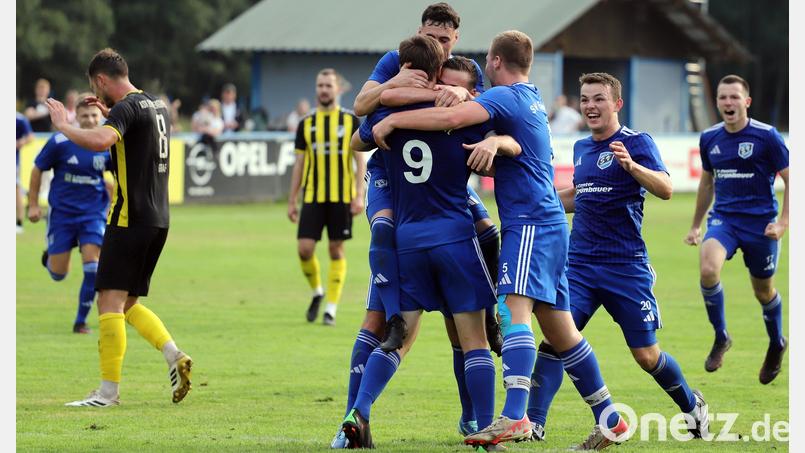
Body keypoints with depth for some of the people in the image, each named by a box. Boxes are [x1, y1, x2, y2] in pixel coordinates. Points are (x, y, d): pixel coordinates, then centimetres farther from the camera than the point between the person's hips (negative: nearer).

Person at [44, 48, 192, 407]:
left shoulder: (126, 107, -13)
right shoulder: (158, 106, 15)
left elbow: (100, 141, -33)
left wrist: (62, 125, -18)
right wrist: (108, 113, 34)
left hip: (130, 218, -9)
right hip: (158, 219, 9)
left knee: (110, 300, -7)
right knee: (128, 303, 15)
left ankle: (108, 391, -10)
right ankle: (174, 356, 0)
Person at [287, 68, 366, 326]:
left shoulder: (350, 121, 2)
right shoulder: (306, 124, 7)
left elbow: (360, 160, 2)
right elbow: (299, 164, 11)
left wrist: (359, 195, -8)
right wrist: (292, 201, 8)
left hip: (341, 197, -2)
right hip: (312, 197, 2)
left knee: (336, 250, 1)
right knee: (305, 249, -7)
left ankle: (331, 308, 7)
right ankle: (317, 292, 19)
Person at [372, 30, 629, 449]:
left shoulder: (505, 96, -10)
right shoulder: (531, 97, 18)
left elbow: (452, 117, -25)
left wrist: (392, 120, -17)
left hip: (530, 223, -10)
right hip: (548, 222, 10)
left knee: (514, 309, -23)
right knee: (558, 328, 12)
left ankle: (514, 418, -39)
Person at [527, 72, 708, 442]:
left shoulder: (636, 142, -7)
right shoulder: (581, 148, 13)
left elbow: (665, 190, -22)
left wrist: (632, 166, -39)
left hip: (626, 266, -5)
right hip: (579, 263, 5)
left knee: (647, 356, 1)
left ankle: (693, 407, 26)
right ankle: (533, 423, -13)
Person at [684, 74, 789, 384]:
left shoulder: (767, 137, -10)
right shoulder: (710, 139, 5)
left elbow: (791, 180, -4)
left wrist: (783, 222, -14)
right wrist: (696, 225, 22)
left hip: (760, 223, -3)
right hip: (723, 219, 3)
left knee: (764, 291, 10)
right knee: (708, 270, -26)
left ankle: (777, 344, 40)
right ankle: (720, 338, -6)